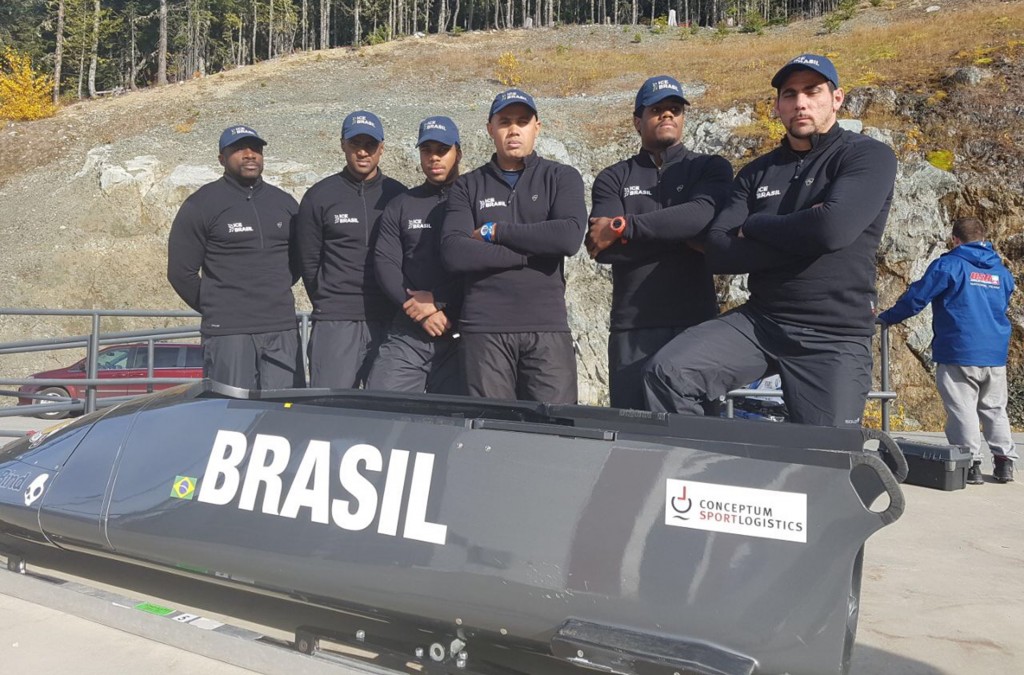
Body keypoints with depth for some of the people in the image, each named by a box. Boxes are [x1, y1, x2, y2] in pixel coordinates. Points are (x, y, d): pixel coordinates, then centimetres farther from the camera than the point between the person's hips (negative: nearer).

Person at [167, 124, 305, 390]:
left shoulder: (285, 203, 16)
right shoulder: (200, 205, 3)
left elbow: (299, 260, 25)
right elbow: (180, 272, 4)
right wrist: (215, 310, 9)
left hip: (283, 331, 4)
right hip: (228, 333, -4)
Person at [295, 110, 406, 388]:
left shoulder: (398, 196, 10)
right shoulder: (319, 196, 7)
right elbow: (309, 261, 10)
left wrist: (397, 305, 5)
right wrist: (328, 305, 9)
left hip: (388, 322, 2)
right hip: (335, 324, -1)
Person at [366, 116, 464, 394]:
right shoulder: (400, 206, 17)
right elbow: (385, 263, 6)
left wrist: (439, 301, -10)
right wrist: (421, 312, -7)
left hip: (459, 332, -3)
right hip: (406, 335, 3)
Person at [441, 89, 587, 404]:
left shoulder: (562, 177, 10)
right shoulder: (468, 186, 12)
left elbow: (570, 236, -9)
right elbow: (453, 253, -5)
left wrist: (495, 232, -5)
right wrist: (534, 249, -7)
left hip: (547, 327, 0)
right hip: (484, 328, 1)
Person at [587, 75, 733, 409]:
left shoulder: (711, 168, 11)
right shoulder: (613, 179, 12)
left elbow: (702, 215, -12)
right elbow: (602, 249, -5)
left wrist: (623, 227, -12)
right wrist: (682, 235, -9)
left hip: (696, 322, 0)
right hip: (632, 326, 1)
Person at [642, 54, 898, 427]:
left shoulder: (869, 157, -1)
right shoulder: (756, 172, 12)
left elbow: (833, 228, -20)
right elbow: (718, 253, 0)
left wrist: (754, 225, -4)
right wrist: (799, 237, -11)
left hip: (834, 338, -3)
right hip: (757, 321, 3)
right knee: (667, 373, -16)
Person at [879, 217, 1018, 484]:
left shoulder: (948, 265, -6)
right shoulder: (1002, 272, 14)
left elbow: (916, 298, -9)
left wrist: (886, 318, 4)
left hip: (958, 354, -5)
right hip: (996, 355, 6)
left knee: (962, 409, -1)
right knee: (995, 409, 16)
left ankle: (971, 464, -4)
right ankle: (1005, 461, 14)